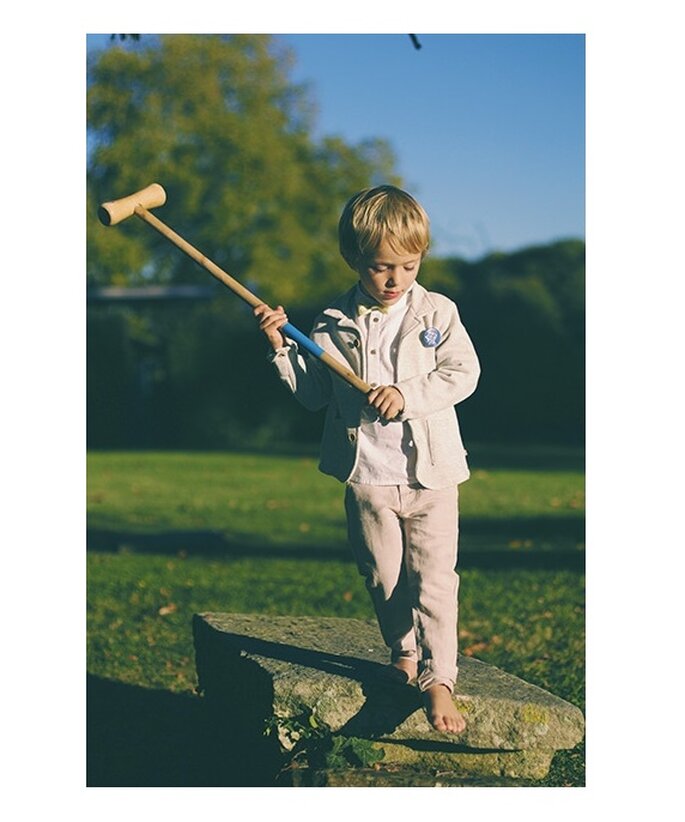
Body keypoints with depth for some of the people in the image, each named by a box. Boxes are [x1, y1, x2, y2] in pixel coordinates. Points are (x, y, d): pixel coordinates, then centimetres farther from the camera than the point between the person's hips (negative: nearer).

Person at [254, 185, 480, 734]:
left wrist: (407, 395, -19)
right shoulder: (336, 324, 3)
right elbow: (313, 392, 8)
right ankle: (404, 655, 33)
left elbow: (463, 373, -8)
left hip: (430, 474, -2)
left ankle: (438, 678, -1)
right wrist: (281, 347, -4)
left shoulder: (437, 313, 0)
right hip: (367, 477, 2)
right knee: (383, 576, 12)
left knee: (433, 578, -5)